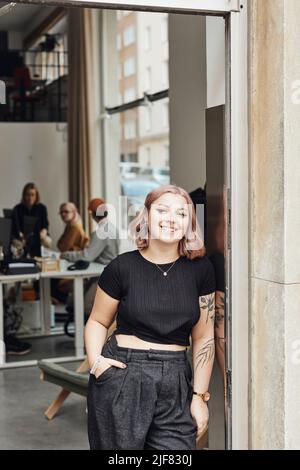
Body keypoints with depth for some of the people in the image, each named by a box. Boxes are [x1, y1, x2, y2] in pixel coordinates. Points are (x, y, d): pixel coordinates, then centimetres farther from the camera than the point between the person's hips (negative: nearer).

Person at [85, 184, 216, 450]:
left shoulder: (200, 269, 3)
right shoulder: (123, 267, -2)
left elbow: (203, 338, 6)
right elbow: (97, 322, 9)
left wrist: (200, 396, 5)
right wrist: (95, 360, -9)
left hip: (175, 387, 1)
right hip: (120, 382, -1)